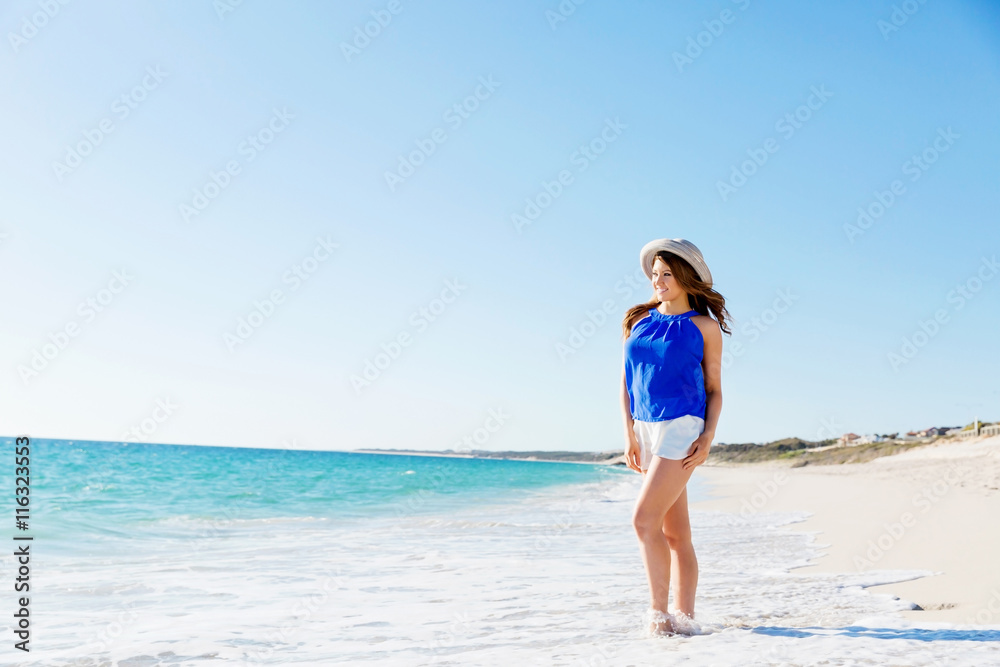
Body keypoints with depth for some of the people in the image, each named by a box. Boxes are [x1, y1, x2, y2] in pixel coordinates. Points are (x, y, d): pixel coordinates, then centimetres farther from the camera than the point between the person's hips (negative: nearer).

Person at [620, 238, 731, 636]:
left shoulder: (704, 326, 0)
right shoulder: (639, 320, 10)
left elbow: (714, 389, 2)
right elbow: (626, 381, 10)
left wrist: (708, 437, -10)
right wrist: (629, 433, 2)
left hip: (681, 428, -5)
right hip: (646, 428, 5)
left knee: (644, 519, -16)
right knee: (675, 532, 10)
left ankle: (659, 610, -3)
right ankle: (684, 616, 17)